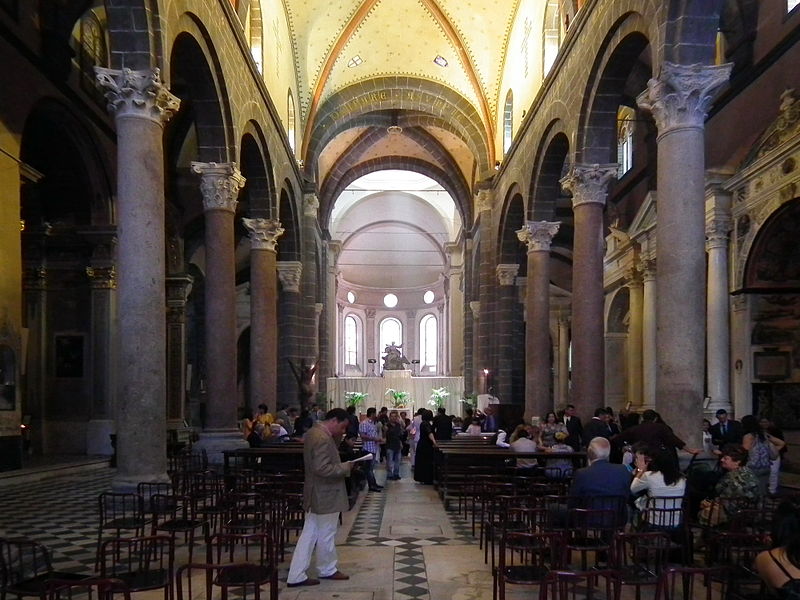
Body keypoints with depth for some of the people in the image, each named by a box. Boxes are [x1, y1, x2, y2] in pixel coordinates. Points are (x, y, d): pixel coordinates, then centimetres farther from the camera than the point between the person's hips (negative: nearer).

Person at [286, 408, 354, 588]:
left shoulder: (314, 432, 8)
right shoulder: (323, 439, -24)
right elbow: (322, 469, -29)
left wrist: (337, 438, 6)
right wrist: (345, 467, -18)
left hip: (315, 494, 10)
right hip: (326, 496, -10)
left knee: (309, 534, 12)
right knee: (326, 535, 10)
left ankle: (296, 575, 14)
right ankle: (328, 570, 28)